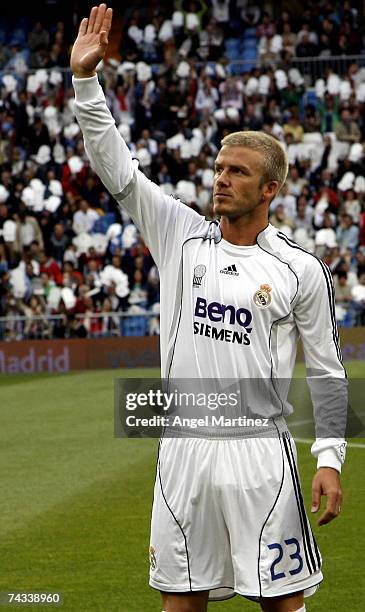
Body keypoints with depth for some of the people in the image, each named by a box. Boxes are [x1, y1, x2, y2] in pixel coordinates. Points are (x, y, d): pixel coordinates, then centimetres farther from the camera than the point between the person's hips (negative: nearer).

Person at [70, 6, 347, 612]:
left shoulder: (301, 269, 1)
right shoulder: (181, 235, 7)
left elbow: (326, 369, 4)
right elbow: (117, 168, 4)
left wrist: (330, 458, -1)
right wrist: (86, 78, -4)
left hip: (260, 453, -3)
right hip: (183, 449, 3)